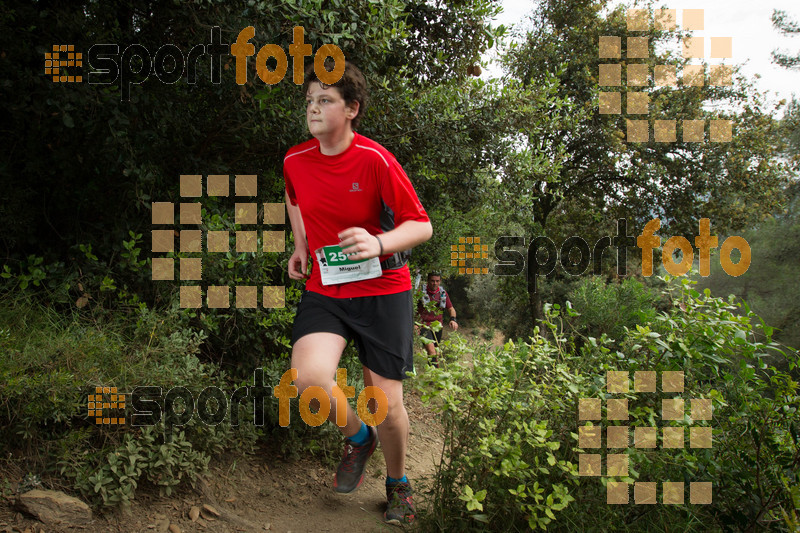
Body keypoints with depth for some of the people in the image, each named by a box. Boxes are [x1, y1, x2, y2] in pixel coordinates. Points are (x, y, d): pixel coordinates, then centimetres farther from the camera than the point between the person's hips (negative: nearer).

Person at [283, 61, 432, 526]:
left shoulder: (375, 160, -15)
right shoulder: (295, 160, -1)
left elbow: (422, 226, -13)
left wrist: (379, 243, -30)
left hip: (382, 289, -3)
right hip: (324, 288, 3)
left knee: (387, 403, 0)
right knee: (309, 377, -23)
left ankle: (398, 484, 33)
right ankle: (358, 438, 11)